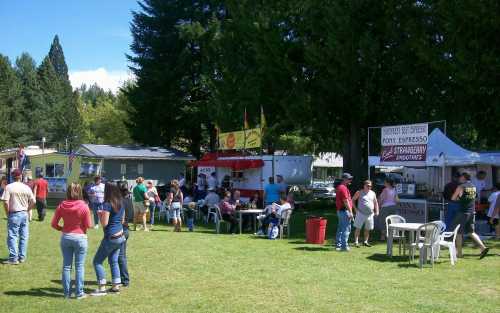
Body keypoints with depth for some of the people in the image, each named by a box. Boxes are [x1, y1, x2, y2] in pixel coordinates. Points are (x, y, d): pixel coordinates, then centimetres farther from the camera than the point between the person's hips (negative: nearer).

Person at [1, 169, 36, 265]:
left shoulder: (9, 187, -8)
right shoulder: (26, 188, 2)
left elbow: (5, 202, -14)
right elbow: (33, 201, 1)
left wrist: (7, 213, -1)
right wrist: (27, 210, 13)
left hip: (14, 214, -4)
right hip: (25, 214, 4)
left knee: (12, 236, 1)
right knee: (24, 237, 11)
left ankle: (13, 258, -1)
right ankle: (22, 257, 17)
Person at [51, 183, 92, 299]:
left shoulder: (61, 206, -4)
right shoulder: (84, 207, -14)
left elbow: (53, 224, -2)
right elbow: (88, 225, -8)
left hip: (65, 237, 3)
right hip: (80, 237, -3)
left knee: (66, 266, 11)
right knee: (79, 266, 6)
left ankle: (67, 293, 16)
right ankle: (79, 293, 9)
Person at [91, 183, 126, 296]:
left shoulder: (107, 205, -17)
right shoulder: (121, 204, 8)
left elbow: (104, 223, -18)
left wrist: (100, 214, 0)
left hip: (111, 238, -8)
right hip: (120, 236, 8)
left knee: (97, 261, 2)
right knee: (113, 261, 17)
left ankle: (102, 288, -1)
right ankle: (116, 286, 17)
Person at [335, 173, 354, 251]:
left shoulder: (339, 187, 17)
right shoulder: (343, 188, -16)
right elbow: (346, 201, -20)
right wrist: (350, 212, -18)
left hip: (340, 210, 11)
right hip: (344, 210, -11)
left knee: (340, 228, 14)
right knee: (346, 229, -7)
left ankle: (338, 245, 18)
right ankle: (344, 246, -7)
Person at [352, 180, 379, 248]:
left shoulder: (373, 193, 11)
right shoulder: (359, 192, 0)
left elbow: (376, 203, 18)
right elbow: (353, 200, 4)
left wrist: (376, 211, 8)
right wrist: (355, 208, -4)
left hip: (370, 214, 4)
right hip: (361, 213, -4)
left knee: (368, 229, 9)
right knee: (358, 228, -3)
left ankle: (365, 242, 21)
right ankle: (356, 242, 1)